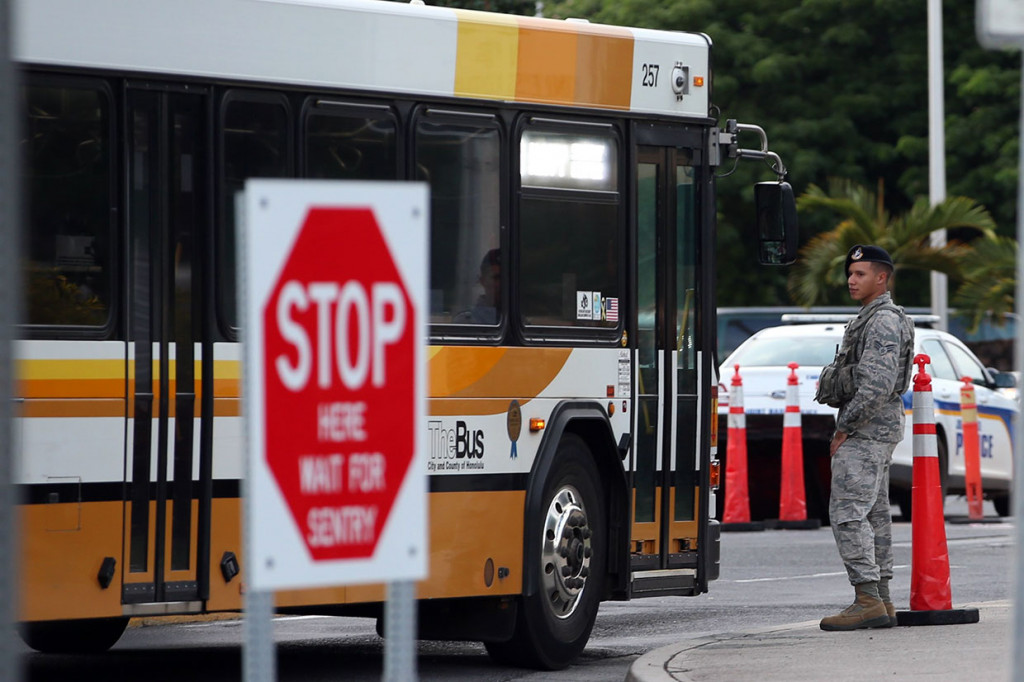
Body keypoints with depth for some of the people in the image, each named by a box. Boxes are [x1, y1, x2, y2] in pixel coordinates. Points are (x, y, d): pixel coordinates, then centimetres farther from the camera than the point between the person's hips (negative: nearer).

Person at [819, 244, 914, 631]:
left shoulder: (883, 321, -15)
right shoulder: (872, 319, 20)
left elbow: (877, 385, -23)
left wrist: (844, 429, -19)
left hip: (865, 431, -11)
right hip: (878, 430, 11)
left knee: (848, 513, -15)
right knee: (874, 515, 9)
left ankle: (867, 600, -19)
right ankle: (881, 602, 10)